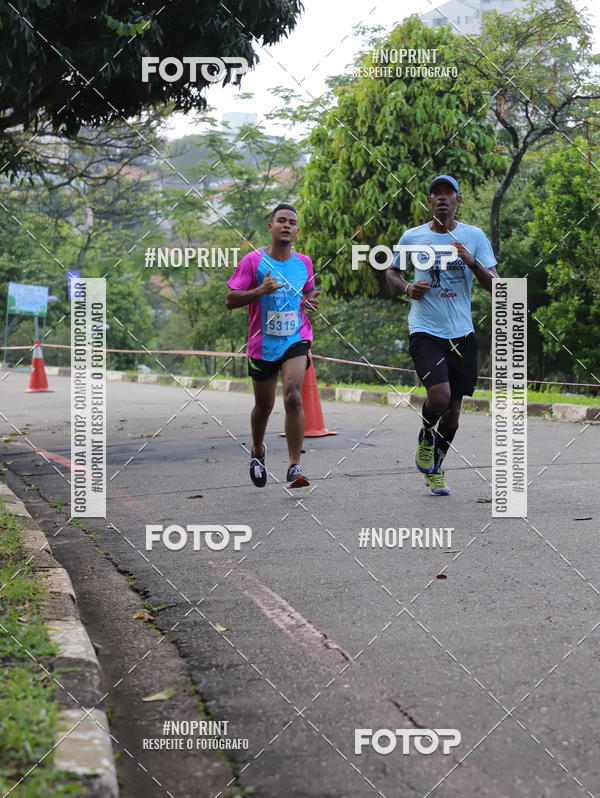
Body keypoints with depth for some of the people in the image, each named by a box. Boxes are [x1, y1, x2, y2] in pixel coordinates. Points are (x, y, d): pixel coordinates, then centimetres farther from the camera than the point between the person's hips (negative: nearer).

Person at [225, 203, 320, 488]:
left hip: (295, 339, 1)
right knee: (264, 405, 13)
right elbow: (230, 300, -7)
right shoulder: (253, 261, -6)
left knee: (293, 396, -20)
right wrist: (260, 291, -23)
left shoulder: (304, 262, 5)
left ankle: (295, 467, -18)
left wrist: (309, 301, 0)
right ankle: (258, 450, 44)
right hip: (263, 344, -1)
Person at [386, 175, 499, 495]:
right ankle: (426, 434, 10)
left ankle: (435, 468, 31)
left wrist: (471, 261, -18)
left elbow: (495, 285, 0)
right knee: (440, 394, -24)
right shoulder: (412, 237, 2)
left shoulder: (474, 236, 3)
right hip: (425, 332, -2)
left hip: (462, 334, 2)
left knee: (453, 408, 8)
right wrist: (408, 288, -4)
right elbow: (392, 272, 17)